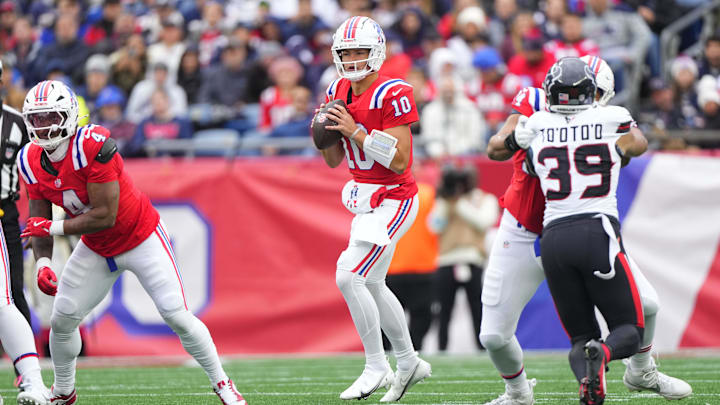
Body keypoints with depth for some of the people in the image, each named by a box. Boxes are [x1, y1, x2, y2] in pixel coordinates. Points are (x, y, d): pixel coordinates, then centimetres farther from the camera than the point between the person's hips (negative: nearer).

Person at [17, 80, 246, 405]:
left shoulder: (93, 146, -31)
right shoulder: (31, 162, -10)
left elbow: (105, 216, -30)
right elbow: (38, 223, -3)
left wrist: (54, 227, -26)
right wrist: (42, 262, -19)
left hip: (141, 240, -6)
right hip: (96, 249, 6)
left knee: (176, 315, -11)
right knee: (61, 320, 2)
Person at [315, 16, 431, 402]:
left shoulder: (393, 95, -19)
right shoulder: (337, 94, 5)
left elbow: (399, 161, -23)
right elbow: (334, 160, 13)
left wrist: (355, 131, -25)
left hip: (393, 199, -9)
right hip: (364, 198, 9)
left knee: (349, 277, -17)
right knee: (371, 284, 17)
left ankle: (376, 367, -5)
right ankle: (408, 362, 34)